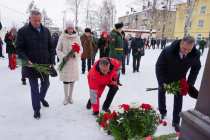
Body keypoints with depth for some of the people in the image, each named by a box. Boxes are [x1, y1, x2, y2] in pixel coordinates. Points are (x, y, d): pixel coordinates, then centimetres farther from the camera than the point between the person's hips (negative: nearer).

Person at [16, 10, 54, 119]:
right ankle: (36, 109, 22)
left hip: (45, 65, 4)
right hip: (31, 65, -3)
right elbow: (19, 49, -5)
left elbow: (50, 48, 8)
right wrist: (26, 60, -20)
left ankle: (42, 98, 48)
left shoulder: (46, 31, 5)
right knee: (34, 88, 6)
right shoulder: (23, 31, -6)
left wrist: (51, 61, 2)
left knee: (46, 84, 18)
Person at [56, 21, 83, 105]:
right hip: (65, 61, -1)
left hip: (74, 61, 2)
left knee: (73, 79, 8)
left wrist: (76, 54, -14)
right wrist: (63, 56, -16)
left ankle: (70, 96, 27)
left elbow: (81, 49, 5)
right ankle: (66, 97, 22)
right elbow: (58, 49, 1)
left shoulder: (77, 37, 0)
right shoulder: (62, 37, -4)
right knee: (66, 80, 3)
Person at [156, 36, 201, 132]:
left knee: (178, 99, 4)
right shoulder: (168, 51, -34)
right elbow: (159, 66, -23)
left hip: (180, 79, 2)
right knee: (161, 92, 14)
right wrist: (162, 82, -27)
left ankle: (176, 122, 20)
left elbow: (196, 68, -5)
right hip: (165, 78, -1)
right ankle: (162, 112, 40)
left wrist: (190, 83, -11)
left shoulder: (196, 54, -25)